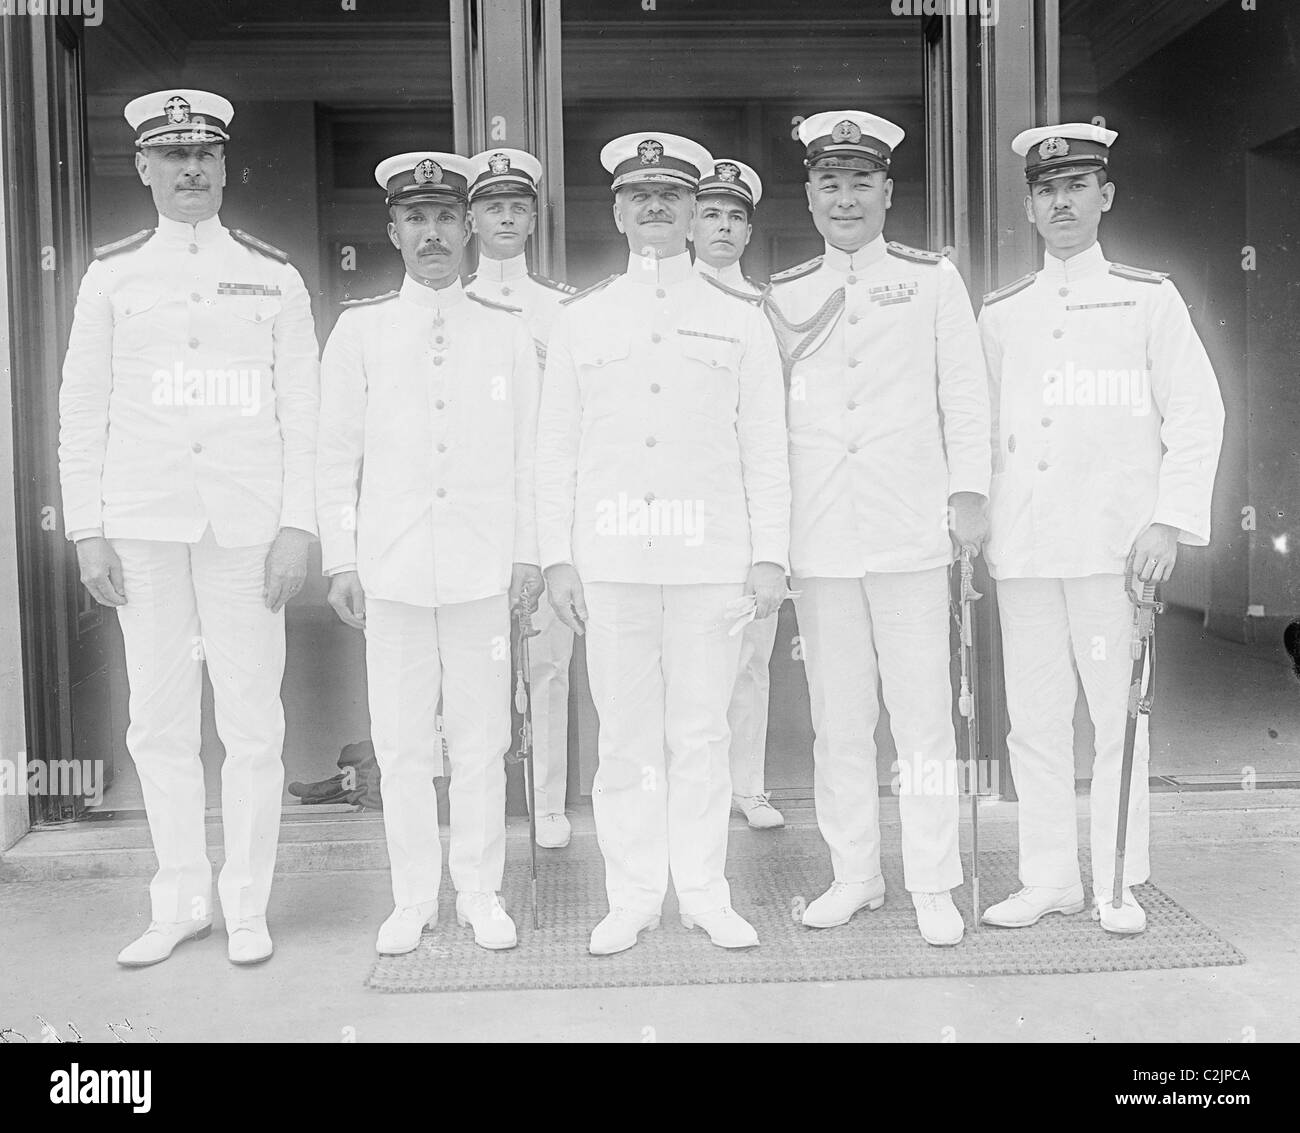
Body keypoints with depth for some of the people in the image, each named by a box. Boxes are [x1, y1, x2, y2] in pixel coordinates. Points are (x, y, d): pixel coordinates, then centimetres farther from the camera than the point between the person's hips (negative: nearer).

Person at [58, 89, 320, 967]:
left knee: (252, 722, 0)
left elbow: (303, 410, 3)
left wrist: (297, 527, -5)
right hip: (143, 525, 1)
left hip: (246, 528, -1)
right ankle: (180, 903, 20)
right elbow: (81, 409, 9)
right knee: (161, 723, 6)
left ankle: (248, 907, 14)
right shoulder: (112, 276, 9)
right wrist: (88, 531, 2)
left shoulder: (273, 277, 6)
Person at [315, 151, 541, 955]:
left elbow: (527, 453, 8)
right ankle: (414, 897, 20)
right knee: (402, 743, 5)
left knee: (481, 740, 5)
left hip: (483, 569, 0)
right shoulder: (360, 329, 6)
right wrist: (341, 560, 1)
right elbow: (337, 454, 6)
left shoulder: (508, 332, 7)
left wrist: (528, 553, 4)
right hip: (391, 569, 0)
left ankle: (480, 891, 20)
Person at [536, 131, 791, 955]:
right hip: (611, 560, 1)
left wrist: (770, 555, 0)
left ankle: (705, 895, 17)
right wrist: (558, 557, 3)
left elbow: (766, 448, 7)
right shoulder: (579, 322, 12)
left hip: (712, 560, 0)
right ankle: (633, 898, 16)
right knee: (625, 734, 4)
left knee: (702, 733, 4)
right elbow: (557, 448, 10)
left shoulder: (742, 322, 10)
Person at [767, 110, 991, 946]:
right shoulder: (783, 296, 12)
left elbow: (965, 392, 6)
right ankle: (855, 874, 21)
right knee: (838, 719, 7)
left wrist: (970, 491, -3)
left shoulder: (933, 279, 8)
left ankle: (934, 886, 14)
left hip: (912, 532, -2)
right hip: (819, 539, 2)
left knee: (923, 712, 1)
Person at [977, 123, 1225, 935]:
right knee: (1035, 718, 6)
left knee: (1118, 712, 1)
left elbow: (1198, 413, 1)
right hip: (1022, 548, 3)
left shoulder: (1149, 297, 6)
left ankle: (1119, 883, 15)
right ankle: (1050, 878, 18)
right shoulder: (999, 314, 15)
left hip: (1114, 543, -3)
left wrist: (1171, 519, -8)